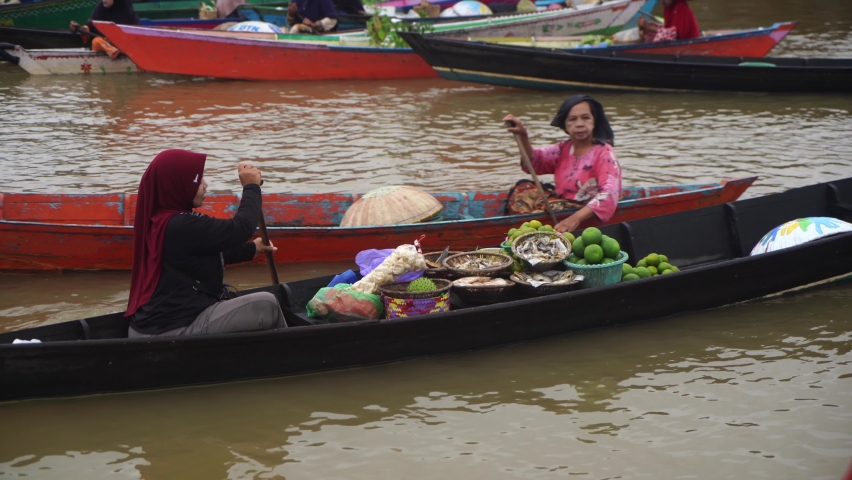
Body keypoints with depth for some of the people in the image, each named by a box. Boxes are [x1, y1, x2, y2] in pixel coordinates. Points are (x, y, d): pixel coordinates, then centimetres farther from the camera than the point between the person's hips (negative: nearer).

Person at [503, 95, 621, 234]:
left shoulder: (604, 153, -9)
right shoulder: (563, 149, 12)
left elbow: (609, 193, -24)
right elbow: (533, 162, -1)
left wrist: (577, 218, -39)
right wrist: (522, 136, -20)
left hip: (590, 219, -6)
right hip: (562, 216, 6)